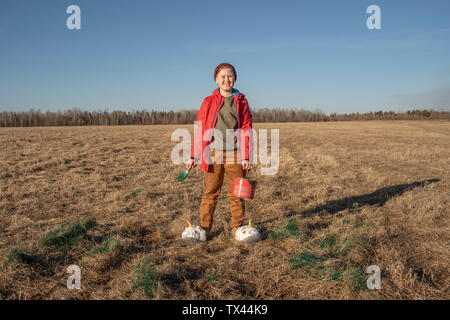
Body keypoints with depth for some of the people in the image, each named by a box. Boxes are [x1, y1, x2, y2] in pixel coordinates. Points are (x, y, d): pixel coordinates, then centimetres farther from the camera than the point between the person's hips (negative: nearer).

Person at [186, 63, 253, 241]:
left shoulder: (241, 101, 7)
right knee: (210, 192, 4)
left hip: (234, 154, 0)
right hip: (213, 153, 0)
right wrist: (194, 156, 5)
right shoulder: (209, 102, 8)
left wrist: (247, 157, -2)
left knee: (236, 193, 6)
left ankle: (237, 226, 20)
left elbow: (246, 130, 5)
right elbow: (200, 129, 8)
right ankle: (205, 227, 15)